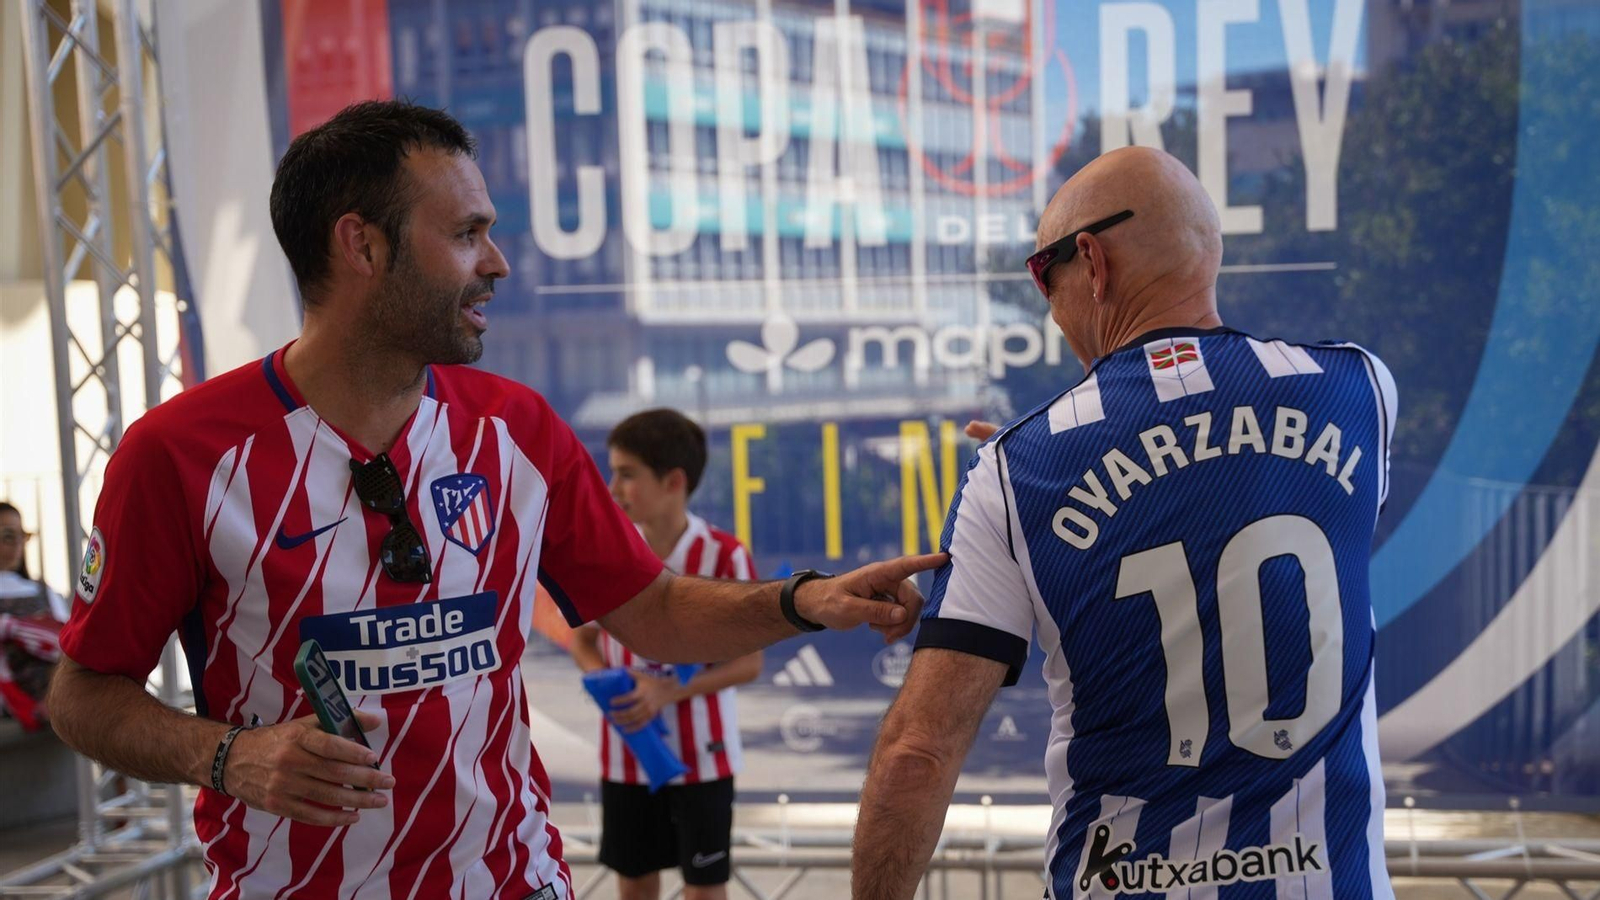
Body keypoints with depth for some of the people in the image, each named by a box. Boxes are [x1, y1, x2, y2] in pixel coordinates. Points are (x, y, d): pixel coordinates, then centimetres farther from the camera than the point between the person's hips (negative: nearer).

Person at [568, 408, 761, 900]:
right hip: (625, 750, 4)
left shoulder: (724, 556, -16)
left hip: (700, 755, -4)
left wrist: (669, 691, -24)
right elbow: (583, 637, 9)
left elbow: (749, 661, -12)